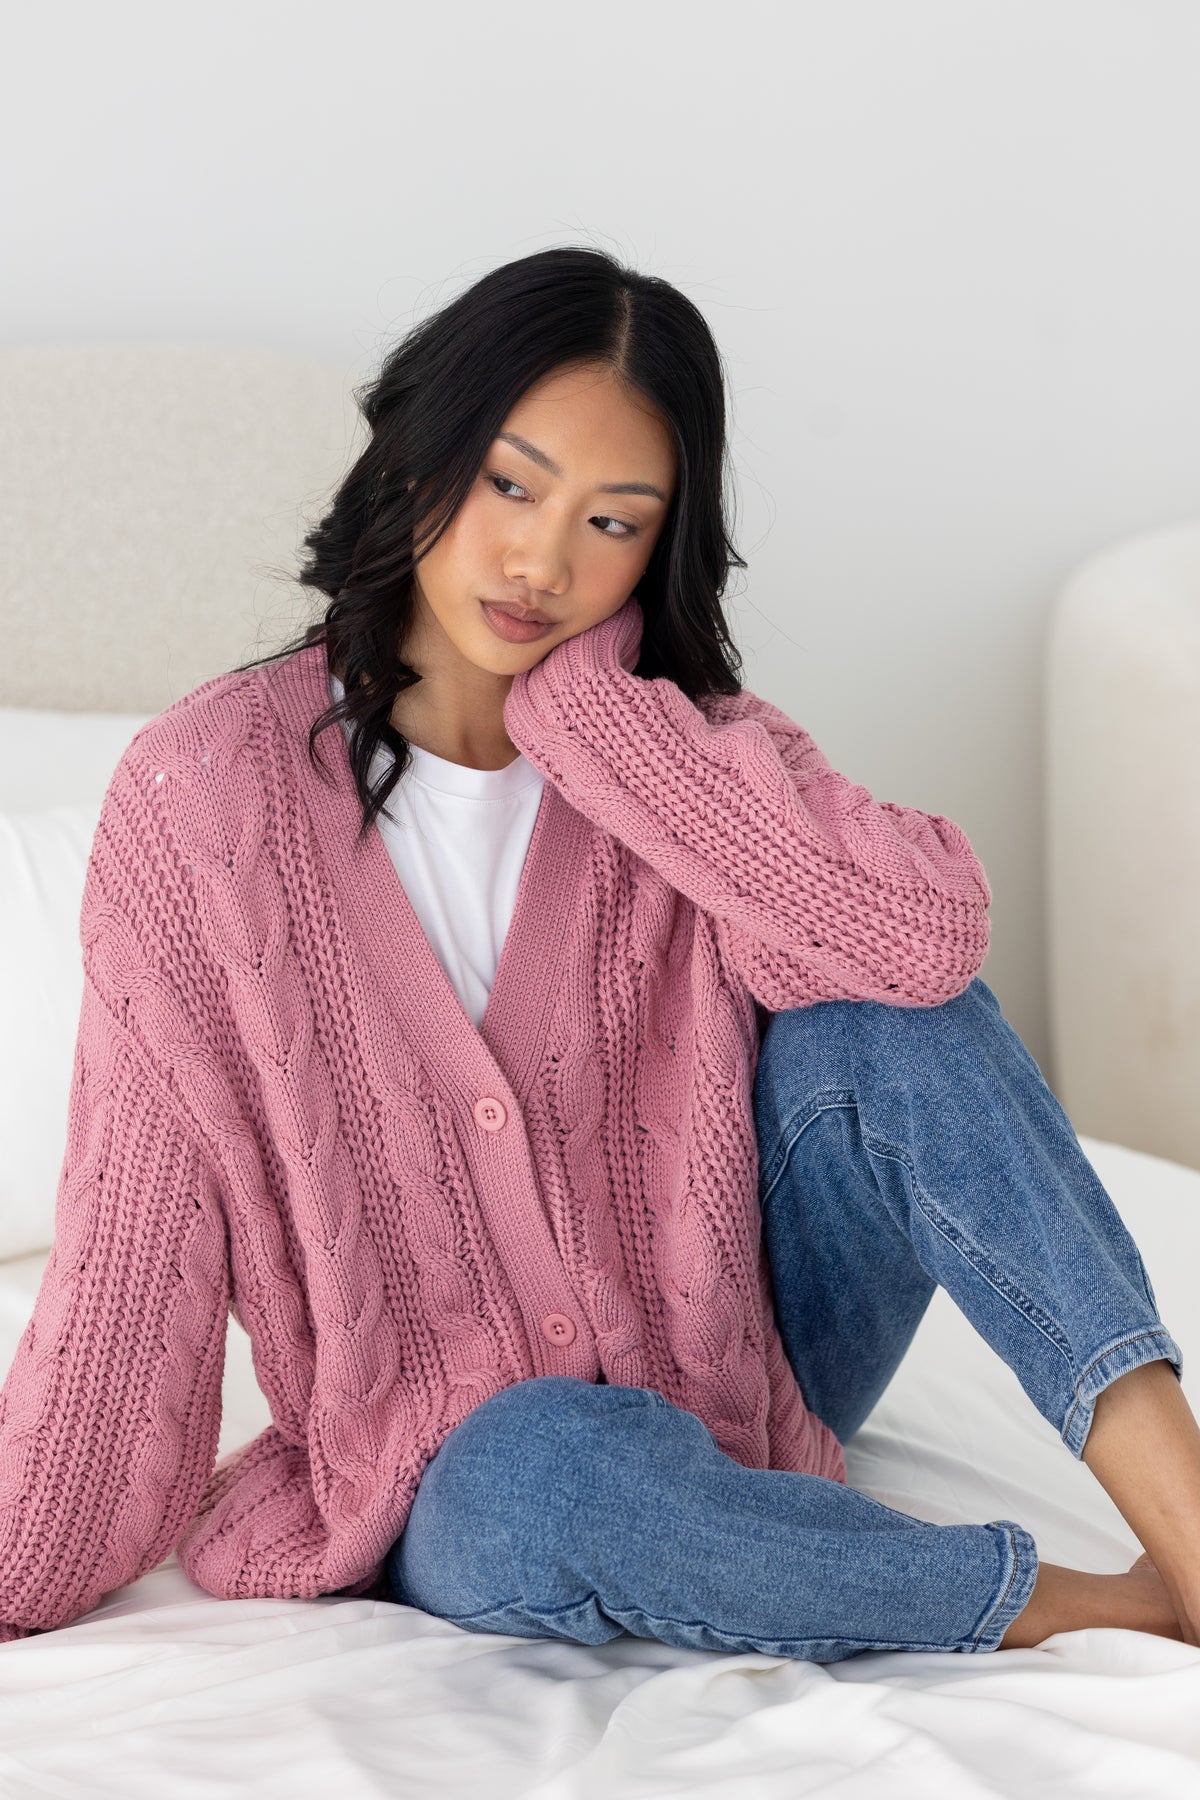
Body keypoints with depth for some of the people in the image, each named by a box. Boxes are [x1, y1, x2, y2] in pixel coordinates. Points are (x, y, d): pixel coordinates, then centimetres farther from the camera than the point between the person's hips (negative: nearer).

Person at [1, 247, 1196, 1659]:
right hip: (458, 1485, -2)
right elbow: (132, 1250, -7)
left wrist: (580, 695, -21)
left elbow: (926, 931, -27)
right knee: (552, 1465, -38)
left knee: (879, 1021, -24)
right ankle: (1081, 1609, -21)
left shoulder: (677, 747, -5)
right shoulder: (207, 793, -10)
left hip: (741, 1393, 2)